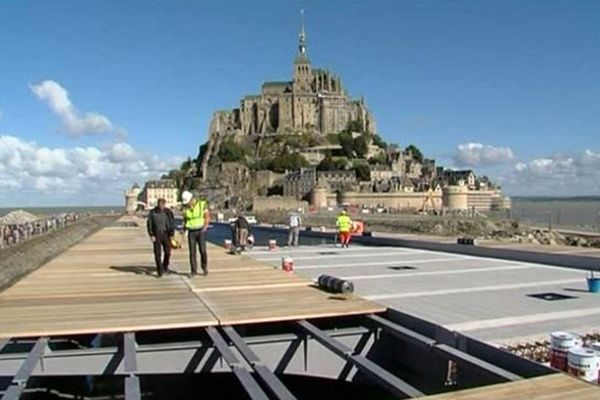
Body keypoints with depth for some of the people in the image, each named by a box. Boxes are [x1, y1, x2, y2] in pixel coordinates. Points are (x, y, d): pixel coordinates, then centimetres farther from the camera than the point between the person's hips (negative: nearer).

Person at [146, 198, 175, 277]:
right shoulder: (152, 212, -5)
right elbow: (149, 224, -2)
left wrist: (172, 235, -5)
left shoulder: (168, 212, -3)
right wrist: (151, 235, -8)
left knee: (167, 252, 4)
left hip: (166, 234, 1)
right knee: (157, 253, -3)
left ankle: (165, 266, 28)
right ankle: (159, 271, 3)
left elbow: (172, 224, 0)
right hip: (156, 235, -1)